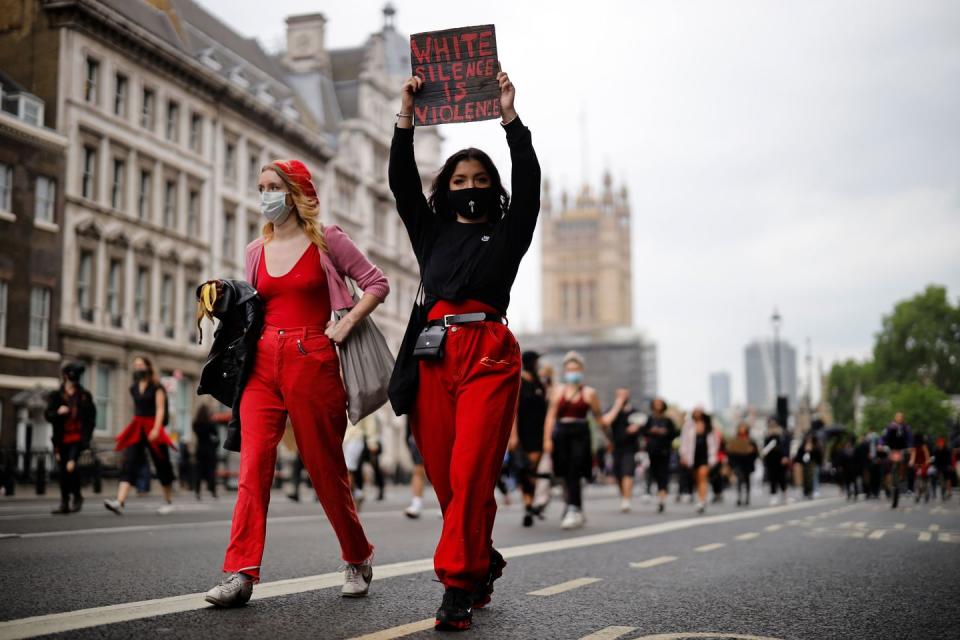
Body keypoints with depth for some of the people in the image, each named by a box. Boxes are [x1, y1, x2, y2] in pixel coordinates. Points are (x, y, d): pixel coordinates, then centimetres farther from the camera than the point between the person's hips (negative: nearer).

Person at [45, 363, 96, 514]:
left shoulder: (85, 396, 9)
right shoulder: (56, 396, 8)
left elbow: (91, 416, 14)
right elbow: (48, 415, 3)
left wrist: (87, 434, 6)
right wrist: (58, 412, -18)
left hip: (78, 438, -2)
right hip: (62, 439, 2)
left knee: (71, 465, -21)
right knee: (63, 471, 5)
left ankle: (77, 496, -4)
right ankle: (64, 503, 13)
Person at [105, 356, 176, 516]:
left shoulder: (156, 387, -4)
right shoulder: (134, 388, 12)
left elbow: (160, 409, -12)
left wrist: (156, 428, -21)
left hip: (152, 428, -5)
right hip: (136, 429, 5)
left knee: (162, 465, 4)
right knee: (129, 463, -10)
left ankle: (169, 502, 18)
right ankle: (120, 502, -21)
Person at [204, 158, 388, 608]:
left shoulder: (326, 240, 3)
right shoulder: (256, 251, 15)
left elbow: (376, 283, 3)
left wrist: (346, 325, -7)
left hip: (312, 359, -4)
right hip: (263, 360, 4)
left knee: (325, 467, 5)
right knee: (253, 464, -9)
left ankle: (358, 559, 25)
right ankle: (240, 573, -11)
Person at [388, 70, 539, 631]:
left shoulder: (508, 233, 14)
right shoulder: (431, 233, 21)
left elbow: (529, 179, 2)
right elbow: (402, 182, 12)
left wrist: (509, 116, -3)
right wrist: (406, 117, 6)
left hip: (488, 355, -3)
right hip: (433, 356, 3)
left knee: (471, 473, -13)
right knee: (445, 477, 3)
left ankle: (458, 586, -11)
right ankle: (483, 563, 24)